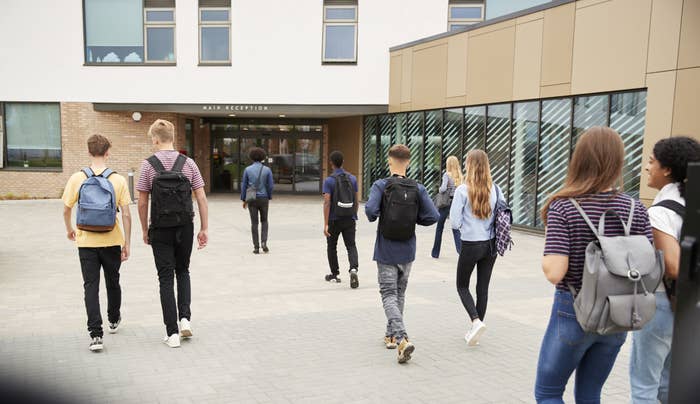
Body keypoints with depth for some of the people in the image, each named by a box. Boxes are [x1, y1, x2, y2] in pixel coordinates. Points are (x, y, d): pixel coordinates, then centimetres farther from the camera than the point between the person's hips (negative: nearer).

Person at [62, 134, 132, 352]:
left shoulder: (77, 179, -6)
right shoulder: (118, 180, -8)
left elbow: (66, 210, 1)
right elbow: (126, 215, -7)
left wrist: (70, 230, 21)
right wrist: (127, 243, 1)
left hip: (86, 242, 0)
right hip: (112, 241, 1)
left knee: (91, 286, 3)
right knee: (113, 283, 19)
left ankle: (96, 335, -5)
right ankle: (114, 321, 40)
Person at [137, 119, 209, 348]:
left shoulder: (148, 165, -5)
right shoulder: (188, 163, -1)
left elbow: (142, 203, -3)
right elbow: (201, 198, -3)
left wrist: (145, 230, 9)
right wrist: (204, 229, 3)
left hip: (160, 230, -2)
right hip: (185, 228, 2)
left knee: (166, 279, 5)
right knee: (183, 272, 22)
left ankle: (172, 333, 5)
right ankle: (185, 318, 8)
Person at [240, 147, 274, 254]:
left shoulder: (247, 169, -2)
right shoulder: (267, 170, -3)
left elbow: (244, 185, -1)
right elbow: (270, 186, -2)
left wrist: (244, 200, 8)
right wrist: (269, 198, 12)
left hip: (252, 199, 0)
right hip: (263, 199, 0)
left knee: (254, 223, 6)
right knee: (264, 221, 16)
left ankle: (256, 247, 5)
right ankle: (264, 242, -1)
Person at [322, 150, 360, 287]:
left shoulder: (329, 180, -10)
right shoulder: (352, 178, 3)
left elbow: (327, 203, -15)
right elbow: (356, 201, 7)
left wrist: (326, 224, -15)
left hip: (334, 219, -2)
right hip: (350, 219, 3)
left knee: (332, 246, 15)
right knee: (351, 246, 2)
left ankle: (334, 274, 24)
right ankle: (353, 269, -22)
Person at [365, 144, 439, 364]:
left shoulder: (381, 185, -11)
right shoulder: (418, 189, -3)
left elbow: (370, 209, -26)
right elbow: (433, 216, -9)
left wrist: (373, 217, -4)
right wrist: (413, 219, 7)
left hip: (386, 252, -3)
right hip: (407, 252, 3)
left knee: (389, 295, 1)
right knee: (400, 293, 19)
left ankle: (402, 339, -16)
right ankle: (391, 335, 30)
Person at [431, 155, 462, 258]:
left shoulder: (447, 174, -11)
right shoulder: (460, 175, 3)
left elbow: (443, 188, -23)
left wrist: (439, 190, -3)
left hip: (446, 202, -3)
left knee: (439, 227, 11)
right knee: (456, 228, 8)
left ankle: (435, 253, 21)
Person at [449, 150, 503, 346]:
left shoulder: (463, 190, -14)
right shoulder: (495, 189, -2)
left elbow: (455, 222, -12)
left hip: (470, 245, -4)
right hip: (491, 245, 4)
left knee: (462, 286, 13)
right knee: (483, 287, 14)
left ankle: (476, 321, -7)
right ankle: (475, 330, 22)